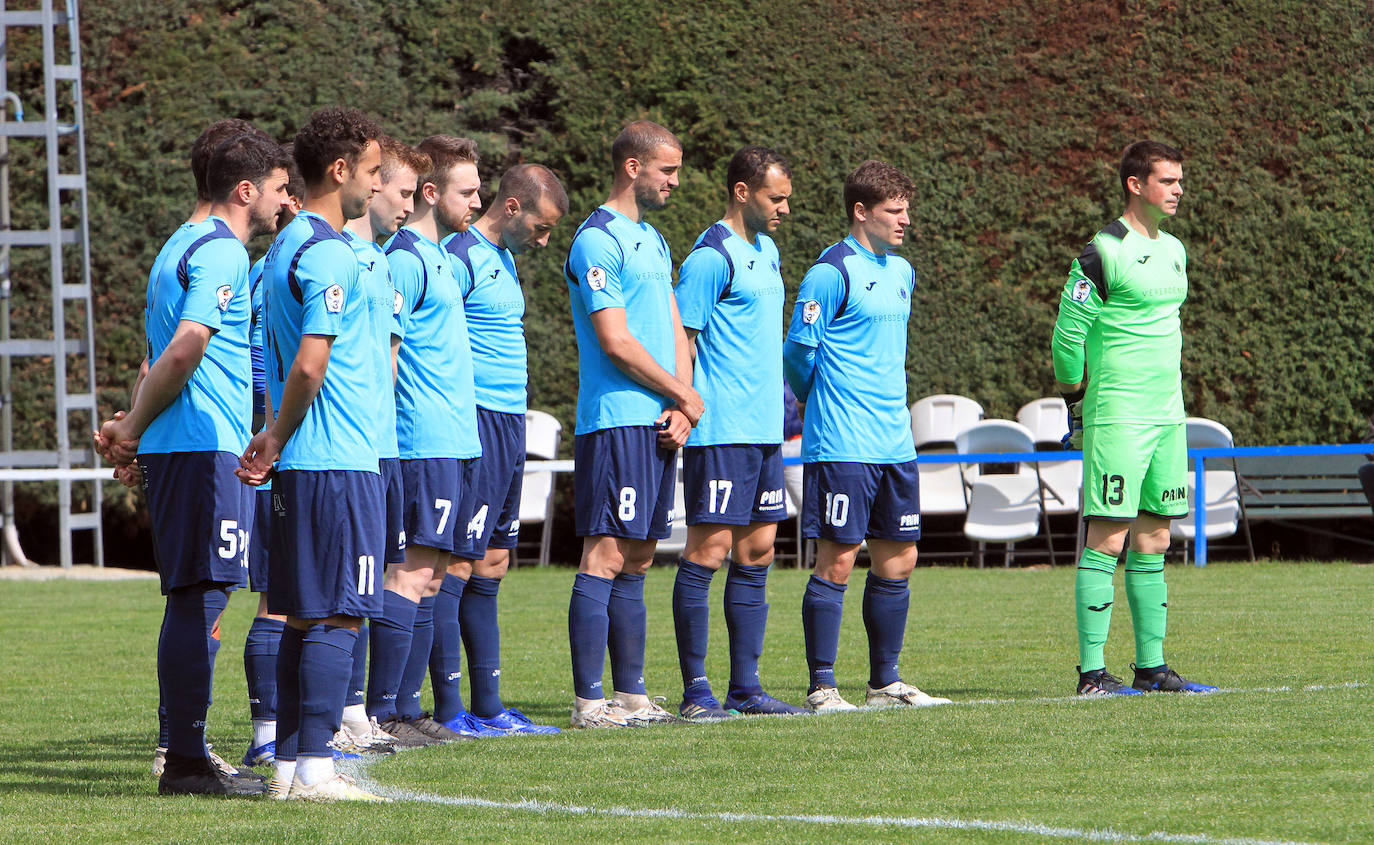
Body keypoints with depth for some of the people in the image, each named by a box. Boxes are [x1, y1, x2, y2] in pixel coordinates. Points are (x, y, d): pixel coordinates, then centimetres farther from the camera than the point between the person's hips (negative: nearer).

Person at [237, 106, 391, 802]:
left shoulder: (286, 245, 17)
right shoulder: (329, 255, -14)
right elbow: (309, 365, -20)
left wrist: (271, 440, 13)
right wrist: (278, 441, -7)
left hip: (301, 461, 9)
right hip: (337, 460, -9)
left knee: (305, 617, 11)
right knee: (336, 617, -7)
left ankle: (290, 764, 12)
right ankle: (313, 766, -8)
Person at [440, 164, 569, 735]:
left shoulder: (503, 260, 18)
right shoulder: (459, 257, -12)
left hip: (508, 425, 10)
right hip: (473, 424, -10)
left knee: (490, 566, 11)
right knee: (456, 568, -8)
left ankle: (487, 709, 14)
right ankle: (448, 714, -8)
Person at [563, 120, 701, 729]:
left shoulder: (654, 241, 19)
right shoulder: (597, 241, -10)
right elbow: (616, 342, -15)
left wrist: (681, 408, 1)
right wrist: (685, 397, -6)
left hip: (659, 424, 9)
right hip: (616, 422, -9)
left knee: (636, 563, 10)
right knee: (605, 558, -10)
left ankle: (631, 695, 14)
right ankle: (589, 701, -11)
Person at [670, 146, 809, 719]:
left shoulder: (768, 252, 17)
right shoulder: (711, 258, -11)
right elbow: (679, 343, -13)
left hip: (765, 430, 9)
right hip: (721, 431, -9)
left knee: (757, 554, 8)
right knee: (708, 552, -7)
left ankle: (745, 687, 12)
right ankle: (694, 690, -4)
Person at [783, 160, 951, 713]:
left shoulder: (901, 272, 16)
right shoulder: (832, 273, -10)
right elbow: (798, 351, -7)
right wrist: (817, 401, 8)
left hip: (894, 441, 8)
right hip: (841, 444, -8)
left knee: (897, 559, 8)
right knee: (838, 560, -7)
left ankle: (885, 682, 17)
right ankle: (821, 687, -3)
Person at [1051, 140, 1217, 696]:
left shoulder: (1174, 250, 14)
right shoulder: (1103, 253, -11)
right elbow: (1068, 332, -9)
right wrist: (1078, 398, -1)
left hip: (1168, 415, 8)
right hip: (1117, 417, -8)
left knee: (1153, 541, 9)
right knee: (1107, 539, -8)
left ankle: (1151, 665, 13)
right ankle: (1092, 671, -7)